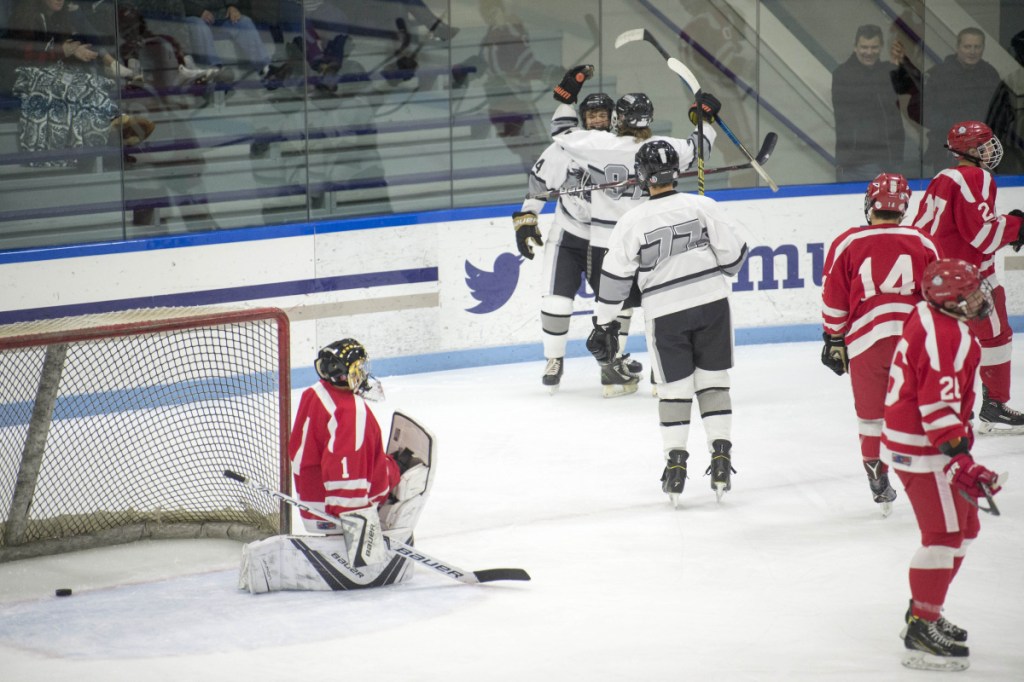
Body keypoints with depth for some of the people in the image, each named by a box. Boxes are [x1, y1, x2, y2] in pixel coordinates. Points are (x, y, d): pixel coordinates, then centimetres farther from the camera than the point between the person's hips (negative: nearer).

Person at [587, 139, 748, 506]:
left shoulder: (632, 223, -7)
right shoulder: (703, 207, -6)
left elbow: (615, 279, -4)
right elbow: (733, 254, -3)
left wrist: (604, 324, 6)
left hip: (666, 315, -1)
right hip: (711, 304, 1)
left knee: (674, 388, 9)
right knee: (713, 381, 10)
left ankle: (675, 462, 4)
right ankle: (721, 455, 4)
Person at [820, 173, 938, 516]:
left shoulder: (847, 244, 0)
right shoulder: (923, 243, 3)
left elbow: (834, 303, 3)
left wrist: (834, 342, 14)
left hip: (867, 344, 0)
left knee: (871, 416, 12)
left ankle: (880, 487, 15)